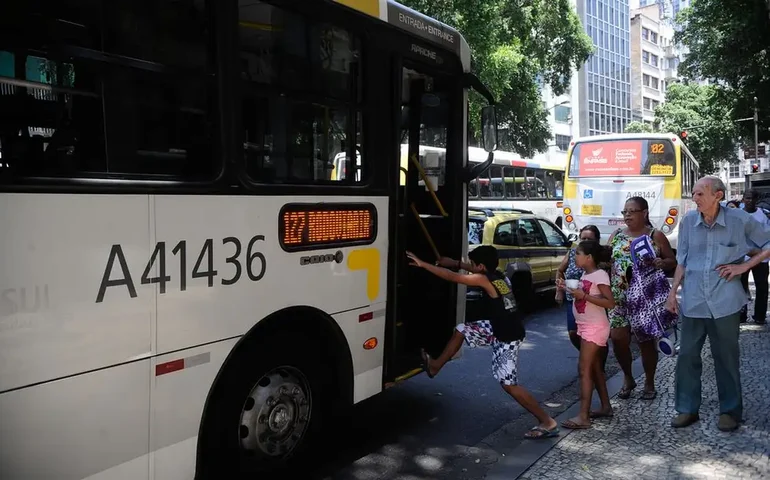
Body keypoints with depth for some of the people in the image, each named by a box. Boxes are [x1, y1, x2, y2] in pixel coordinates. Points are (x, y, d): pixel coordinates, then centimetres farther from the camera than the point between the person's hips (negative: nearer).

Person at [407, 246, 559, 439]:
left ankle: (547, 422, 6)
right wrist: (455, 263, 23)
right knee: (462, 330, 14)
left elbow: (452, 277, -19)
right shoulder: (496, 275, 3)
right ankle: (435, 366, 29)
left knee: (508, 384, -3)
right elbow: (475, 270, 25)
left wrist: (423, 264, -14)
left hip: (508, 337, -9)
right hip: (497, 328, 9)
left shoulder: (484, 279, -20)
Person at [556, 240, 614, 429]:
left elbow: (610, 302, -23)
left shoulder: (600, 275, -17)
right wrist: (568, 288, 2)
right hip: (586, 327, 9)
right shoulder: (585, 274, 9)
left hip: (595, 327, -9)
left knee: (584, 369, -10)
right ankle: (606, 407, 27)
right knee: (594, 368, 15)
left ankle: (583, 417, -9)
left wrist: (583, 296, -28)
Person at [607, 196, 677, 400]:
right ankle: (628, 378, 21)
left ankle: (649, 383, 23)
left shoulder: (656, 236, 0)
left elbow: (673, 261, 3)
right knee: (617, 338, -3)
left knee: (646, 340, 4)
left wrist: (662, 263, -18)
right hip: (619, 297, 3)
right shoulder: (616, 235, 10)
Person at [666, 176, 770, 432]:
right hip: (693, 302, 3)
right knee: (687, 356, 6)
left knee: (726, 358, 8)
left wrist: (744, 266, -6)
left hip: (725, 302, -2)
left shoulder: (739, 220, -6)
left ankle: (730, 411, 24)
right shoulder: (688, 220, 1)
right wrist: (673, 292, 7)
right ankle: (687, 409, 19)